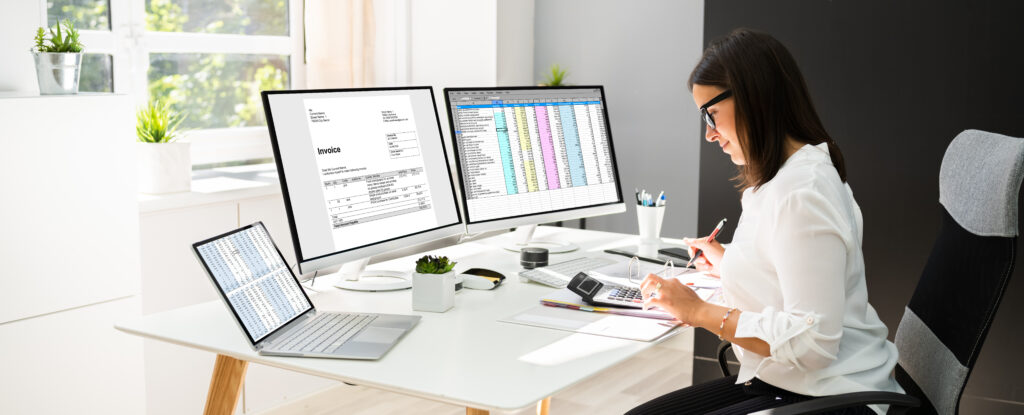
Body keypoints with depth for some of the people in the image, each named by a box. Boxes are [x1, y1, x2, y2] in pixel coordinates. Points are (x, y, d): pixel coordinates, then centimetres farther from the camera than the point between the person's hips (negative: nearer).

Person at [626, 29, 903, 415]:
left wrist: (701, 312, -19)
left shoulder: (803, 193, -21)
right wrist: (730, 266, 20)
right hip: (782, 382, 10)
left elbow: (813, 343, -25)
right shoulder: (779, 179, 12)